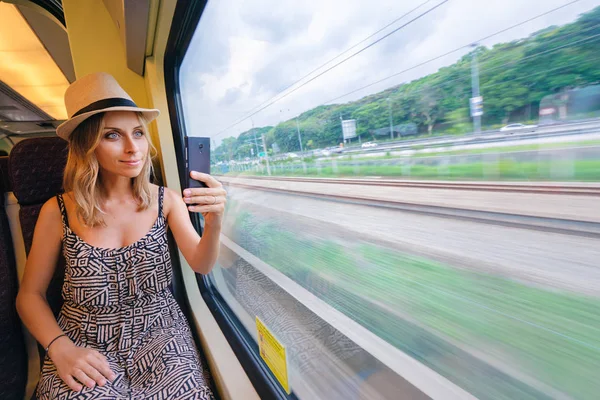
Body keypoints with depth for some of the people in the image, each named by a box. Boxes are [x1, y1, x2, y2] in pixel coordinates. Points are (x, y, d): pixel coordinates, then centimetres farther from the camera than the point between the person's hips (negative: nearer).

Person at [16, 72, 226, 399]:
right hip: (85, 341, 0)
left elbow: (200, 265, -11)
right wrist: (60, 347, -13)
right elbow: (30, 295, 3)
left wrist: (213, 223, -31)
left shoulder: (166, 200, -6)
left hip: (159, 332, 1)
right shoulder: (58, 212, -6)